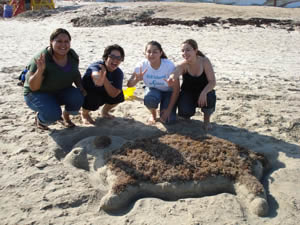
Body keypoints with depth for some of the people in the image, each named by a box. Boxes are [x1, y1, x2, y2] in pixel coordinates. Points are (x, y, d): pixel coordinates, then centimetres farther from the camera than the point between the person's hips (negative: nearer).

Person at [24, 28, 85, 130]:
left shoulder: (73, 56, -9)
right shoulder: (41, 60, -27)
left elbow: (76, 73, 11)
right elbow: (33, 87, -26)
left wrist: (81, 87, -6)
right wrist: (40, 70, -43)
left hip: (61, 91, 5)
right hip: (38, 93, -5)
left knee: (78, 98, -24)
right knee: (53, 114, -31)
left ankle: (65, 116, 7)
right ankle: (39, 118, 6)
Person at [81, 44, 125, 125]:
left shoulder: (119, 73, -17)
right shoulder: (96, 66, -30)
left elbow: (113, 94, -28)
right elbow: (95, 74, -58)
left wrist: (104, 78, -42)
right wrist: (98, 77, -83)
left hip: (101, 94, 4)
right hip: (85, 94, -4)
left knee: (119, 95, -18)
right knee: (93, 100, -35)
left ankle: (105, 111, 13)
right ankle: (84, 114, 2)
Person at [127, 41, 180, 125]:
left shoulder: (169, 65, -28)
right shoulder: (142, 65, -21)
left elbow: (176, 89, -21)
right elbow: (129, 84, -20)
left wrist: (169, 109, -21)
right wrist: (136, 79, -44)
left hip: (168, 92, -1)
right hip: (153, 90, 2)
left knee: (168, 119, -19)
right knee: (149, 99, -35)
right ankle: (153, 114, 1)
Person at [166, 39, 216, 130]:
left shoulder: (205, 61, -19)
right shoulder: (183, 65, -20)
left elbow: (212, 82, -21)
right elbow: (175, 73, -44)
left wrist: (204, 92, -40)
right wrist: (171, 79, -70)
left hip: (203, 91, 0)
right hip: (188, 93, 0)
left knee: (210, 97, -35)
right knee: (185, 113, -27)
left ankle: (207, 119, -2)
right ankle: (187, 116, 16)